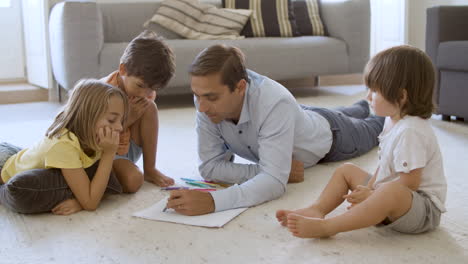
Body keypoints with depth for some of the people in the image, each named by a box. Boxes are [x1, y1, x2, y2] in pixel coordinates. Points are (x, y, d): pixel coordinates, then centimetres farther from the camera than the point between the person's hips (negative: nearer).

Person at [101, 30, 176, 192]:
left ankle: (150, 170, -10)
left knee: (149, 108, -17)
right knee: (133, 180, -37)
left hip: (128, 150, 8)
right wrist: (128, 118, -29)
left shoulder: (146, 91, -7)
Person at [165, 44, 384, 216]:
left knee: (368, 131, 31)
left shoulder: (275, 103, -51)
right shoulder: (207, 98, -36)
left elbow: (274, 182, -55)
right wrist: (262, 172, -43)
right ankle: (362, 107, 71)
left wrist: (213, 200, -68)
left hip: (328, 133, -5)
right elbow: (210, 166, -31)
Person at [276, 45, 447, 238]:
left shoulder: (411, 132, -24)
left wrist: (371, 195, -19)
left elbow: (409, 182, -26)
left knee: (393, 193, -42)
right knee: (346, 170, 13)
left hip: (424, 209, -10)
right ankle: (317, 210, -9)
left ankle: (325, 227, -42)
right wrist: (370, 189, -4)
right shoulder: (393, 121, 7)